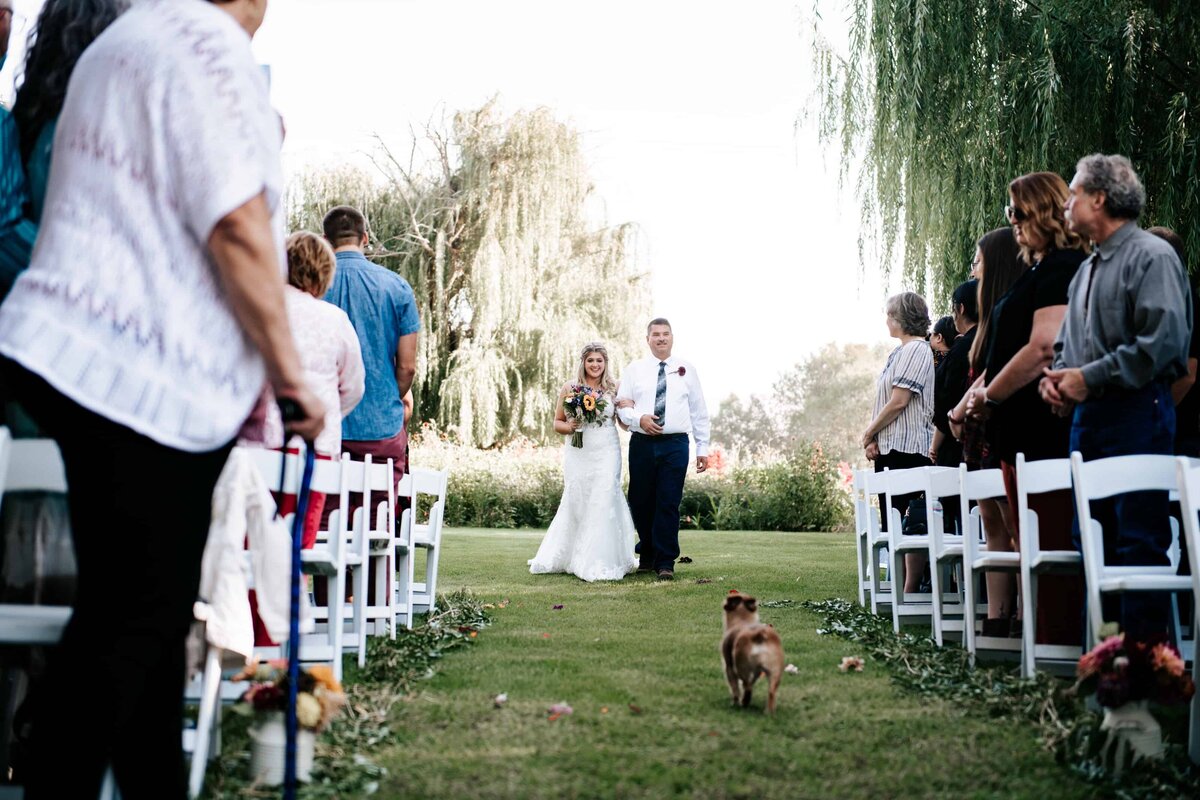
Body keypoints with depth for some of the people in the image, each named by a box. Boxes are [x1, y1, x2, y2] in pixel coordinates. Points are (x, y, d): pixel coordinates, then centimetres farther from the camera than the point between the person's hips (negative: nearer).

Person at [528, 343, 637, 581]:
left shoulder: (613, 389, 5)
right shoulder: (569, 389, 4)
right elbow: (557, 423, 10)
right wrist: (569, 427, -11)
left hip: (606, 454, 0)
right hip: (578, 453, 0)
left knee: (603, 503, -7)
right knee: (575, 504, 3)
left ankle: (600, 562, 0)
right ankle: (562, 557, 21)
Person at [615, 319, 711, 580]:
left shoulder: (686, 370, 9)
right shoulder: (633, 370, 9)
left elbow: (699, 411, 10)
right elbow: (622, 406, 6)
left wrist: (703, 448, 5)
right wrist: (640, 419, -15)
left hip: (675, 444, -1)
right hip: (642, 444, 1)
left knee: (669, 504, -5)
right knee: (640, 502, 6)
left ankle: (665, 562, 2)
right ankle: (647, 556, 23)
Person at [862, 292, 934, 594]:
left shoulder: (916, 350, -9)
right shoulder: (900, 352, 19)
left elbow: (899, 400, -16)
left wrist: (869, 433, -6)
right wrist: (875, 439, 6)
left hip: (907, 448, -10)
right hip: (891, 447, 10)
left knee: (913, 523, -7)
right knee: (891, 522, 9)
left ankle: (911, 591, -7)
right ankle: (899, 587, 12)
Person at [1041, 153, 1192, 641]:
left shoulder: (1151, 256, -7)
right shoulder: (1086, 270, 19)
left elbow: (1163, 341, -19)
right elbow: (1067, 341, 27)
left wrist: (1090, 377, -16)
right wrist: (1056, 376, 5)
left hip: (1137, 413, -9)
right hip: (1087, 416, 9)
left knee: (1140, 537, -8)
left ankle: (1145, 645, -3)